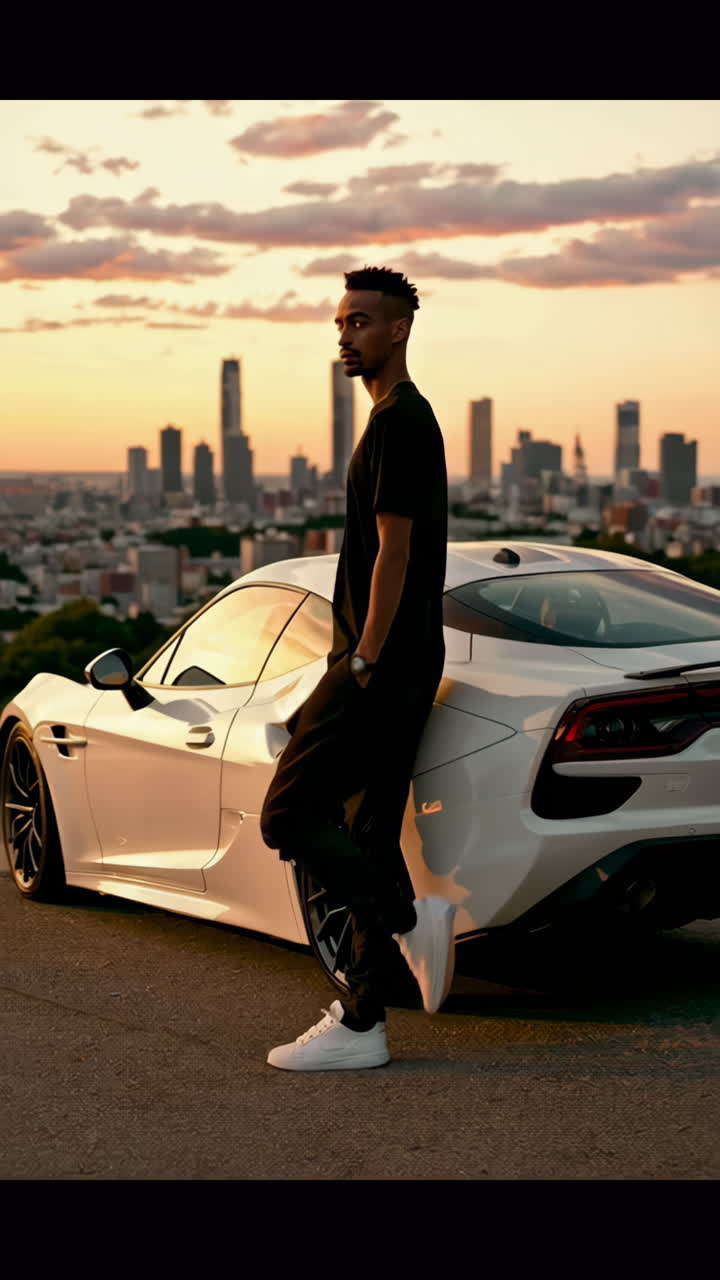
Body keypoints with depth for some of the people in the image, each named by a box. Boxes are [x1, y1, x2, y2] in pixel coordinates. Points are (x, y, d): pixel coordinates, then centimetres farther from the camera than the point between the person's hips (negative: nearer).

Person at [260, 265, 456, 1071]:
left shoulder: (400, 422, -12)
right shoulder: (398, 419, 20)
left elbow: (393, 555, -18)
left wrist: (363, 663, -18)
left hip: (380, 665, -10)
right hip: (396, 667, 10)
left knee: (289, 814, -9)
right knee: (368, 837, 9)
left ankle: (410, 918, -5)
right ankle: (360, 1024, 12)